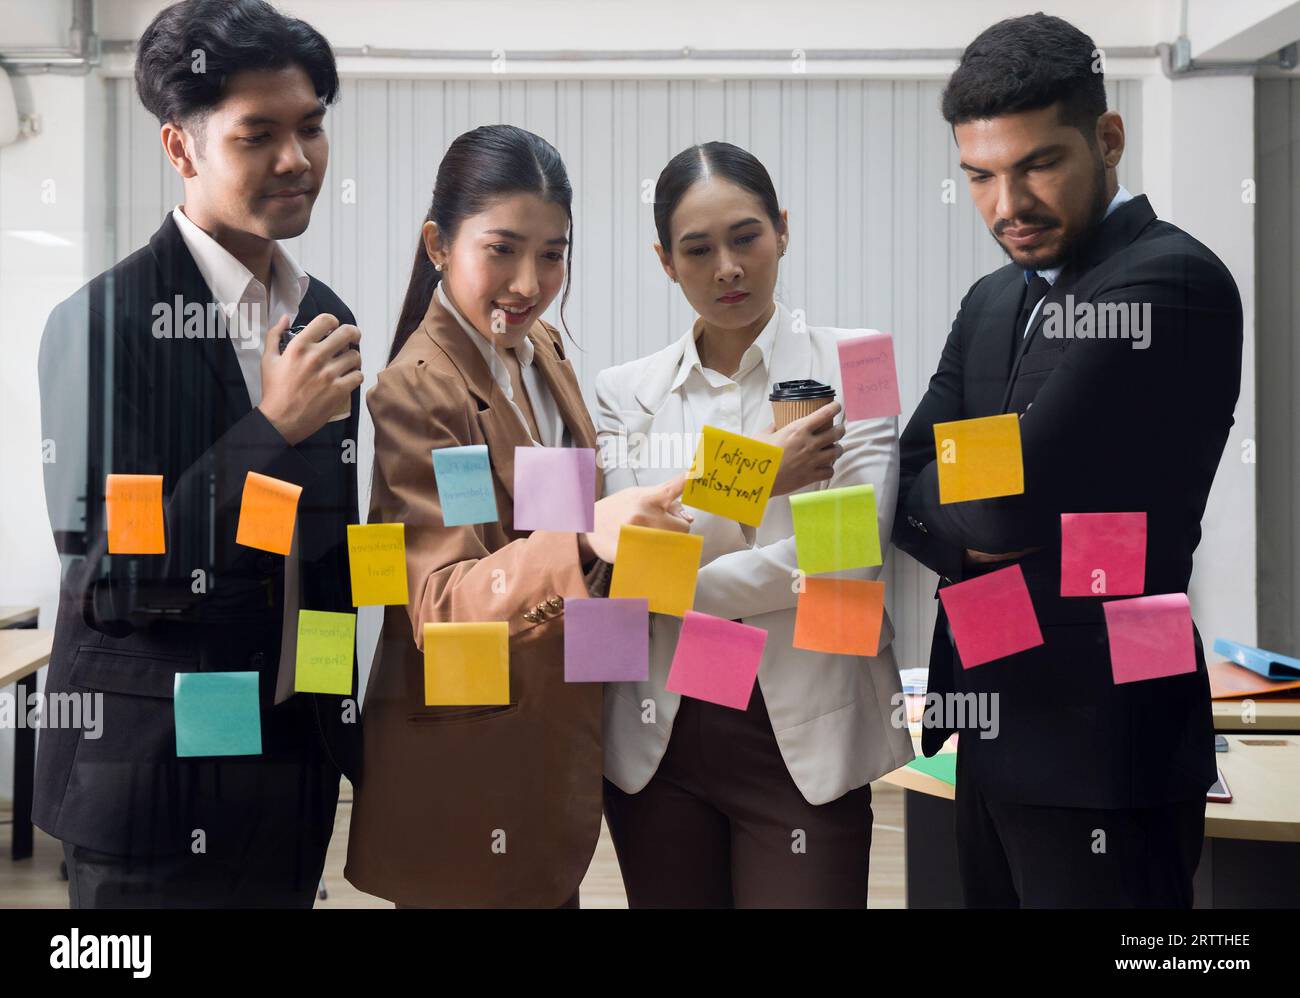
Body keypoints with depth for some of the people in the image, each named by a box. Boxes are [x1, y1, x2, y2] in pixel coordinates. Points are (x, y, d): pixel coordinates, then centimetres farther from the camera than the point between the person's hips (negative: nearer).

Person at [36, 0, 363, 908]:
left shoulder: (326, 317, 5)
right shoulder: (102, 320, -14)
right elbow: (107, 580, -17)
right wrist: (271, 427, -22)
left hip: (296, 767, 6)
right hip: (157, 783, -5)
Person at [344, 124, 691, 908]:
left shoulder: (542, 350, 5)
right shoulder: (417, 392, -19)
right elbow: (440, 607, -29)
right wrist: (585, 536, -44)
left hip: (558, 749, 7)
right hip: (466, 782, -7)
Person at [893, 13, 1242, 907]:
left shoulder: (1170, 281, -15)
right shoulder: (993, 303, 11)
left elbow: (1016, 493, -23)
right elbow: (909, 488, 5)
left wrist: (954, 491, -3)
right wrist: (971, 530, -15)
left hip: (1098, 757, -8)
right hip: (997, 735, 8)